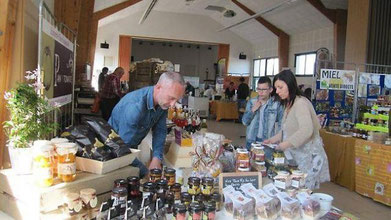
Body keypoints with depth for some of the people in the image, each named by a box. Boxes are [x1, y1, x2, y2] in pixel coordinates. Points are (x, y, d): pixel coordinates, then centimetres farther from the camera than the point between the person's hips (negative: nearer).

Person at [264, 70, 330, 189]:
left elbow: (306, 130, -27)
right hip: (296, 155, 9)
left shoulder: (301, 103, -16)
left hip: (308, 156, -9)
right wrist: (274, 139, 11)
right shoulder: (289, 104, 15)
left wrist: (287, 144, -25)